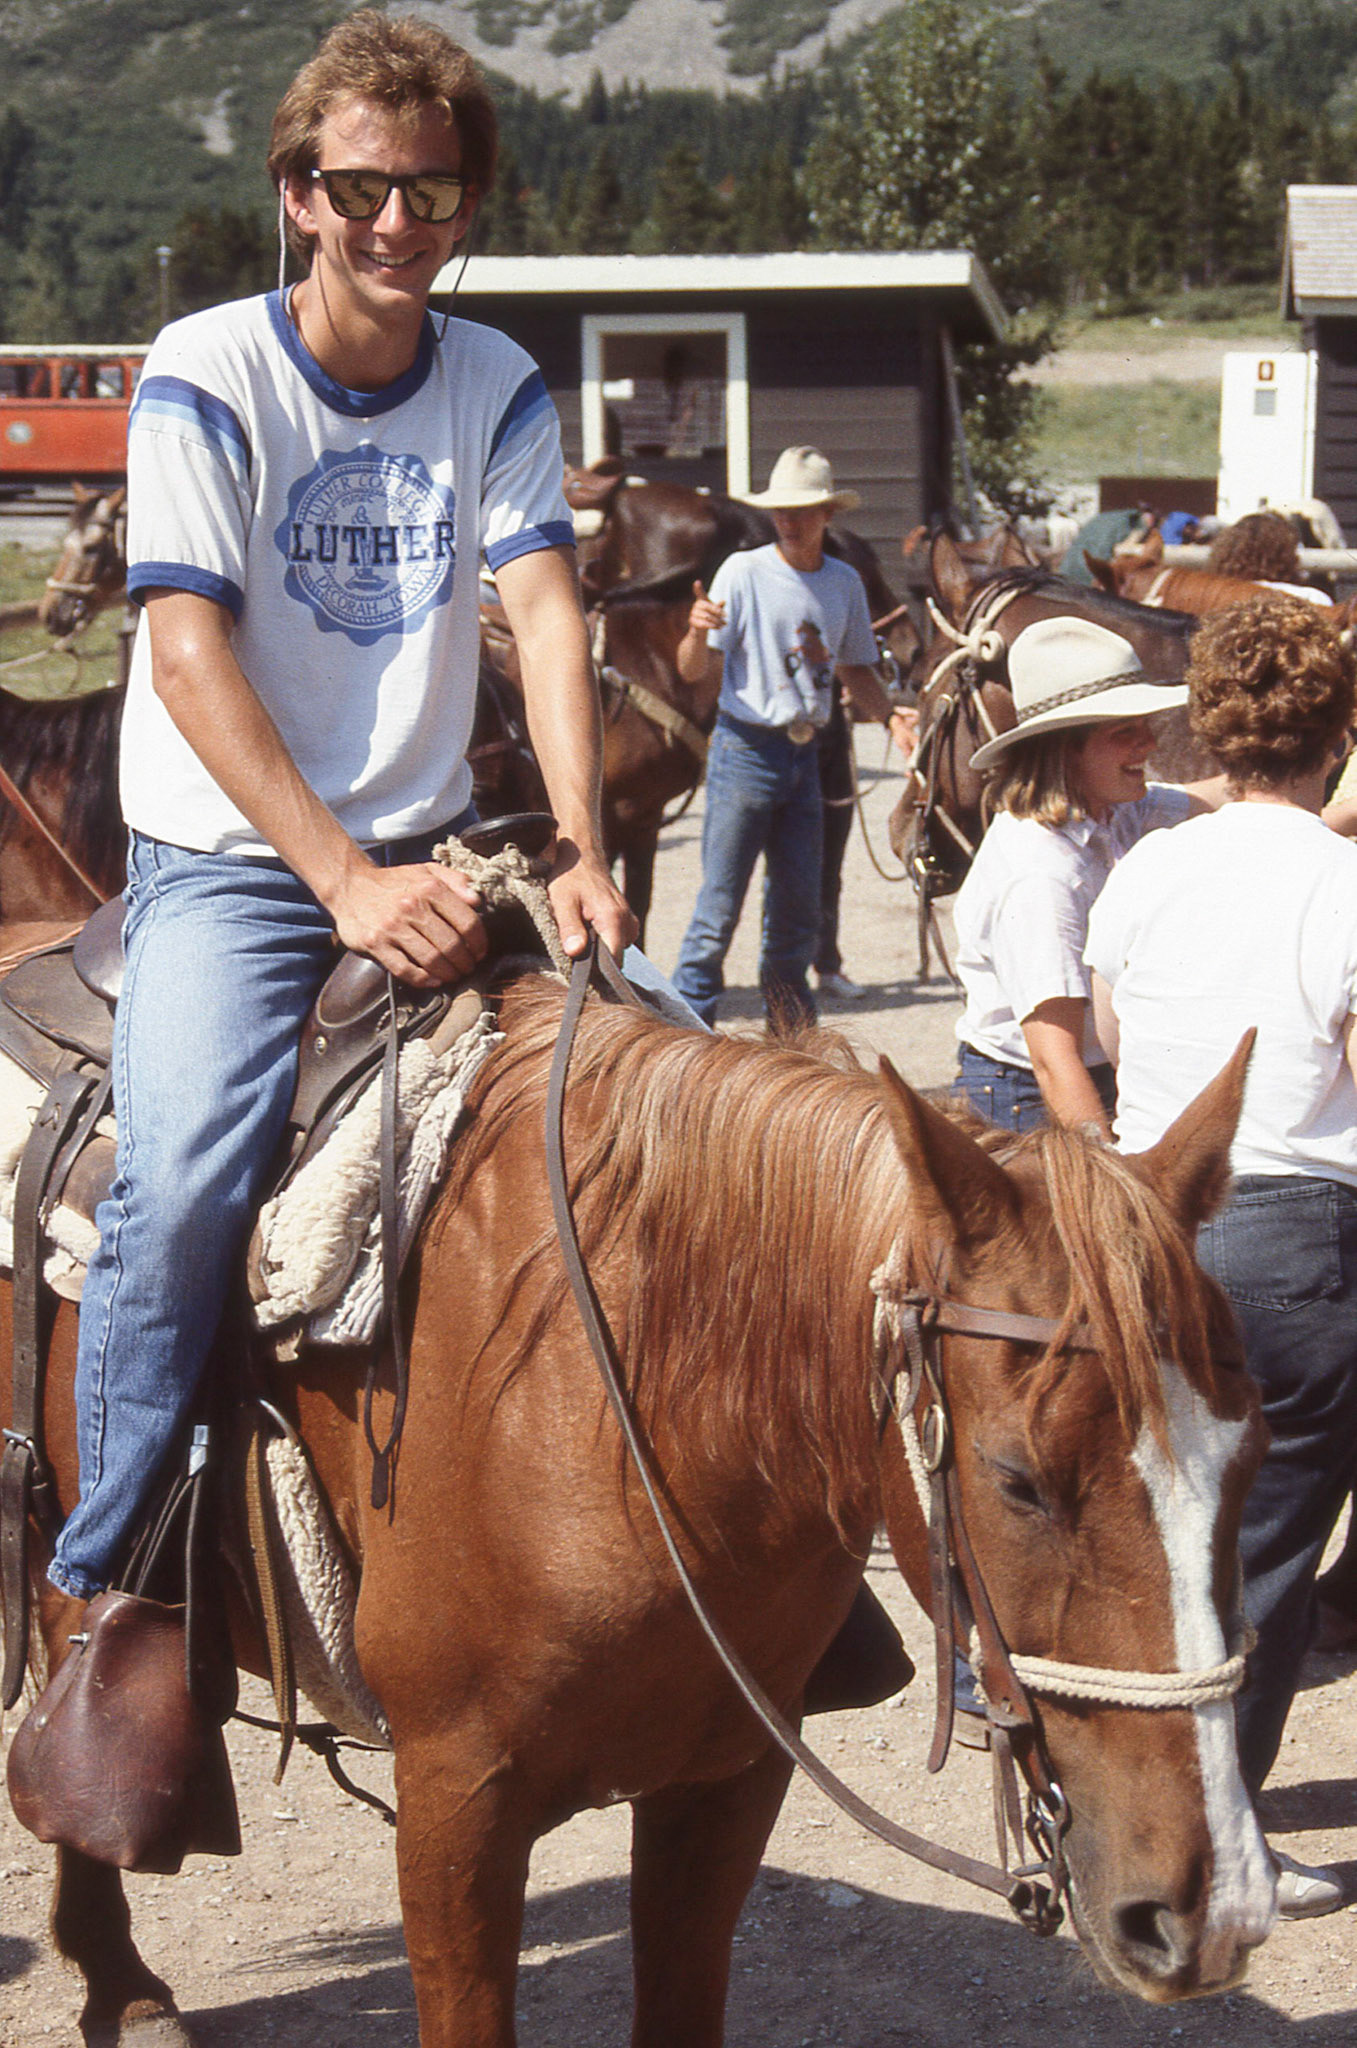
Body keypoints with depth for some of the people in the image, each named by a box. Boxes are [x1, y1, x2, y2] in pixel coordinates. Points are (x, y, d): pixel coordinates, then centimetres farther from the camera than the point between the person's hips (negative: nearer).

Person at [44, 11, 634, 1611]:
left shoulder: (498, 389, 6)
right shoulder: (207, 376, -9)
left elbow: (544, 608, -5)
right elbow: (189, 654, -16)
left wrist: (577, 851, -20)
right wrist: (347, 883, -25)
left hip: (427, 849, 5)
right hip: (226, 856, -5)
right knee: (184, 1179, -25)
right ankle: (103, 1587, -7)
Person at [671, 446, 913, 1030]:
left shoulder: (844, 582, 8)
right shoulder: (744, 572, -7)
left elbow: (855, 668, 20)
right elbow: (693, 670, -11)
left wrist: (890, 716, 2)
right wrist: (698, 632, -33)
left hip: (804, 753, 5)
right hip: (746, 748, -5)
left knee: (800, 905, 11)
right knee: (720, 905, -6)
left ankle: (790, 1028, 23)